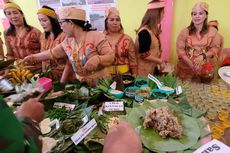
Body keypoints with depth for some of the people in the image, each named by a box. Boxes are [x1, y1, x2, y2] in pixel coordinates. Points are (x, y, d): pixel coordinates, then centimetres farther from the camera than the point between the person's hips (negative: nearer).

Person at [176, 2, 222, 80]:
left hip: (205, 67, 1)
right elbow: (179, 48, -7)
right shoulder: (185, 31, -3)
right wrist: (190, 63, -17)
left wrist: (203, 56, -19)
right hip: (186, 67, 0)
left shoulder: (212, 31, -1)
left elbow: (216, 48, 0)